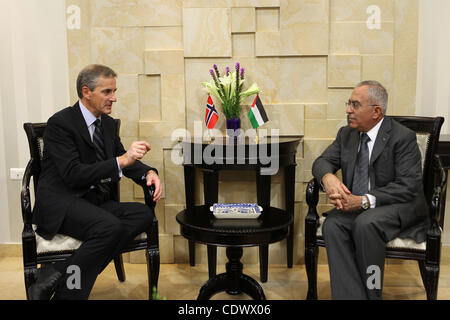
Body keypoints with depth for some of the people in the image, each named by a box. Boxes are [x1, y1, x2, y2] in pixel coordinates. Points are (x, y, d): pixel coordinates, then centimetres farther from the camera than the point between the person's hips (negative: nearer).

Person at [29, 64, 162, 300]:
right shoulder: (60, 123, -10)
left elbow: (125, 161, 18)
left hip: (96, 202, 8)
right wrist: (122, 160, -28)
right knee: (110, 227, -35)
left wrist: (148, 172, -5)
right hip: (61, 203, -8)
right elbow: (73, 175, -20)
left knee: (144, 214, -20)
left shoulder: (107, 123, 13)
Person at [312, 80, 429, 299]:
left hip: (398, 207, -5)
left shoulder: (403, 137, -10)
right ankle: (351, 295, -26)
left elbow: (408, 186, -17)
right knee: (332, 225, -26)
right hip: (355, 206, 5)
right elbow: (322, 161, 6)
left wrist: (365, 200, -27)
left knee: (365, 223, -36)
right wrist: (328, 177, -20)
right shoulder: (346, 134, 10)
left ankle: (371, 293, -16)